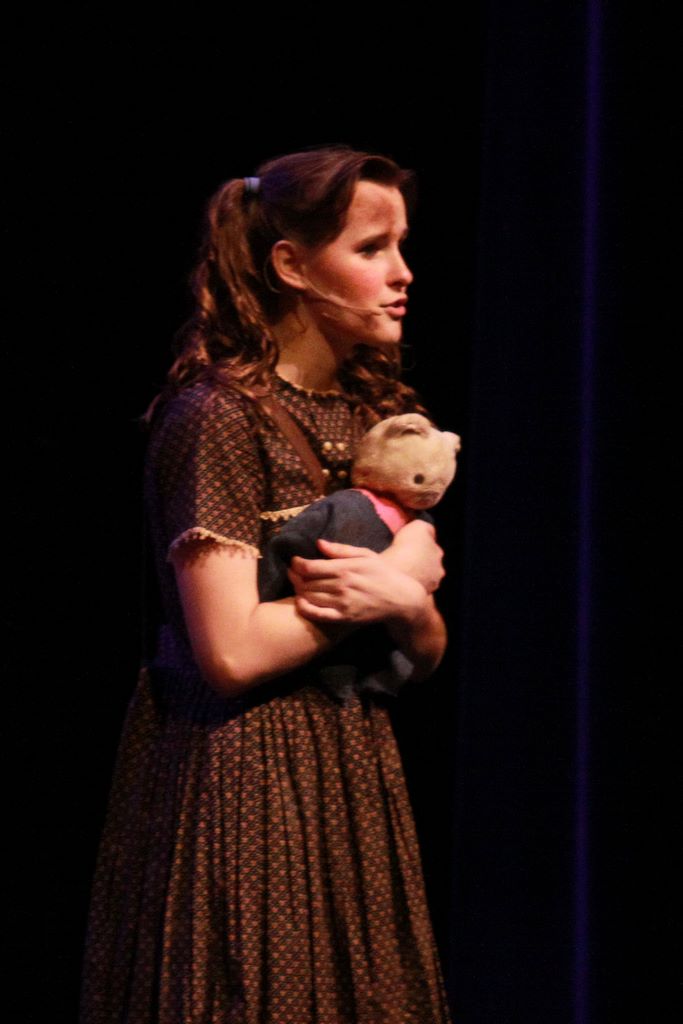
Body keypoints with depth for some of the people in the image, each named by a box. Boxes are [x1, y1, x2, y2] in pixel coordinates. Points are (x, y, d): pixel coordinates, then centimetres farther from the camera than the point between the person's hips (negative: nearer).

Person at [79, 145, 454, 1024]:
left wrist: (403, 604, -13)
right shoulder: (220, 418, -13)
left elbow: (426, 654, 11)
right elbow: (232, 651, -21)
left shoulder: (377, 416, 11)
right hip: (243, 786, -7)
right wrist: (403, 577, -10)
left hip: (354, 779, 7)